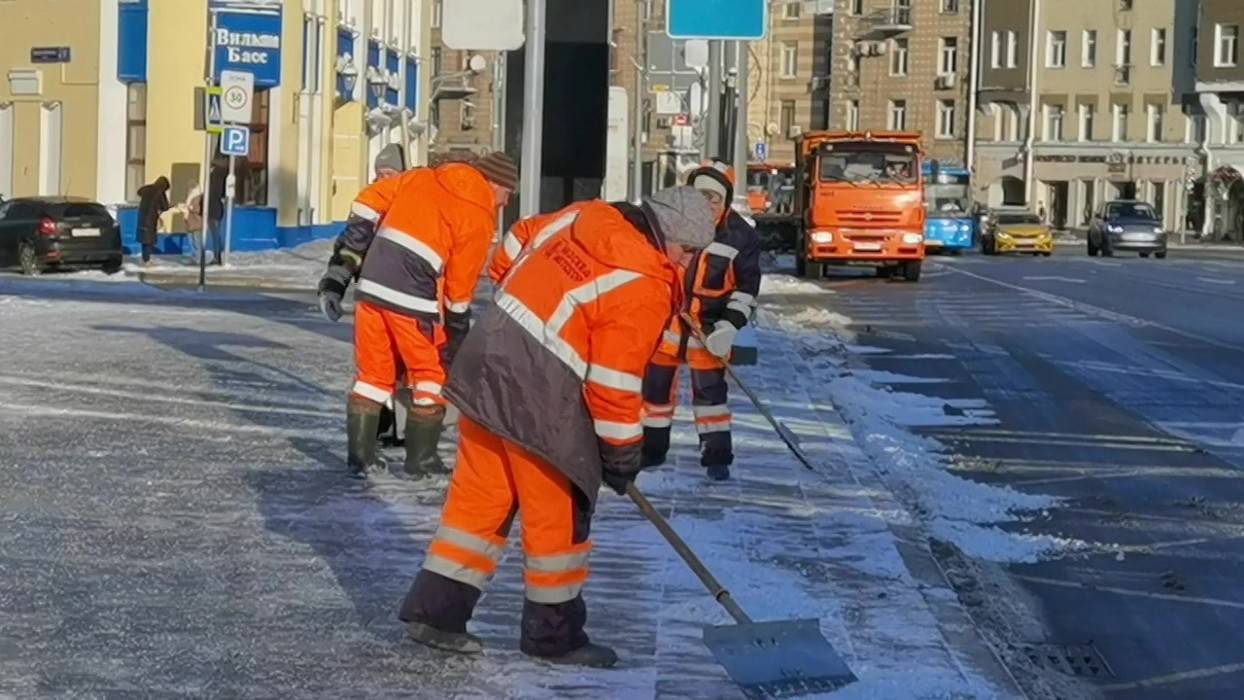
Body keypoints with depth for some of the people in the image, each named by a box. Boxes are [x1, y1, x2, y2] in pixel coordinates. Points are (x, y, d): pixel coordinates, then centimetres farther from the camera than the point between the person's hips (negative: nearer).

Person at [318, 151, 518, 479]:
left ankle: (360, 456, 18)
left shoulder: (422, 178, 16)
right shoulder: (479, 215, -1)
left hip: (372, 287, 5)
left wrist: (343, 263, 12)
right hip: (412, 300, -5)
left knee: (373, 374, 17)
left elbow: (368, 204, 10)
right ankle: (420, 459, 14)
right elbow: (459, 283, -1)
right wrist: (457, 336, 10)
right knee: (431, 375, 12)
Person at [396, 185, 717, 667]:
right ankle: (553, 633, 18)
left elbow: (511, 259, 20)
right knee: (558, 515, 7)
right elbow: (614, 384, -13)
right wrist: (621, 453, -1)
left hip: (487, 363, 8)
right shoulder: (644, 287, -14)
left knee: (478, 497, 15)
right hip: (539, 401, -8)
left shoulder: (584, 216, 8)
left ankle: (434, 610, 17)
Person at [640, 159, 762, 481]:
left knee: (710, 388, -2)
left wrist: (729, 326, -13)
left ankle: (717, 454, 7)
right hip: (664, 316, 2)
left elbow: (747, 287, -4)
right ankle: (652, 447, 22)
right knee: (655, 382, 8)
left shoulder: (742, 237, -9)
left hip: (708, 325, -1)